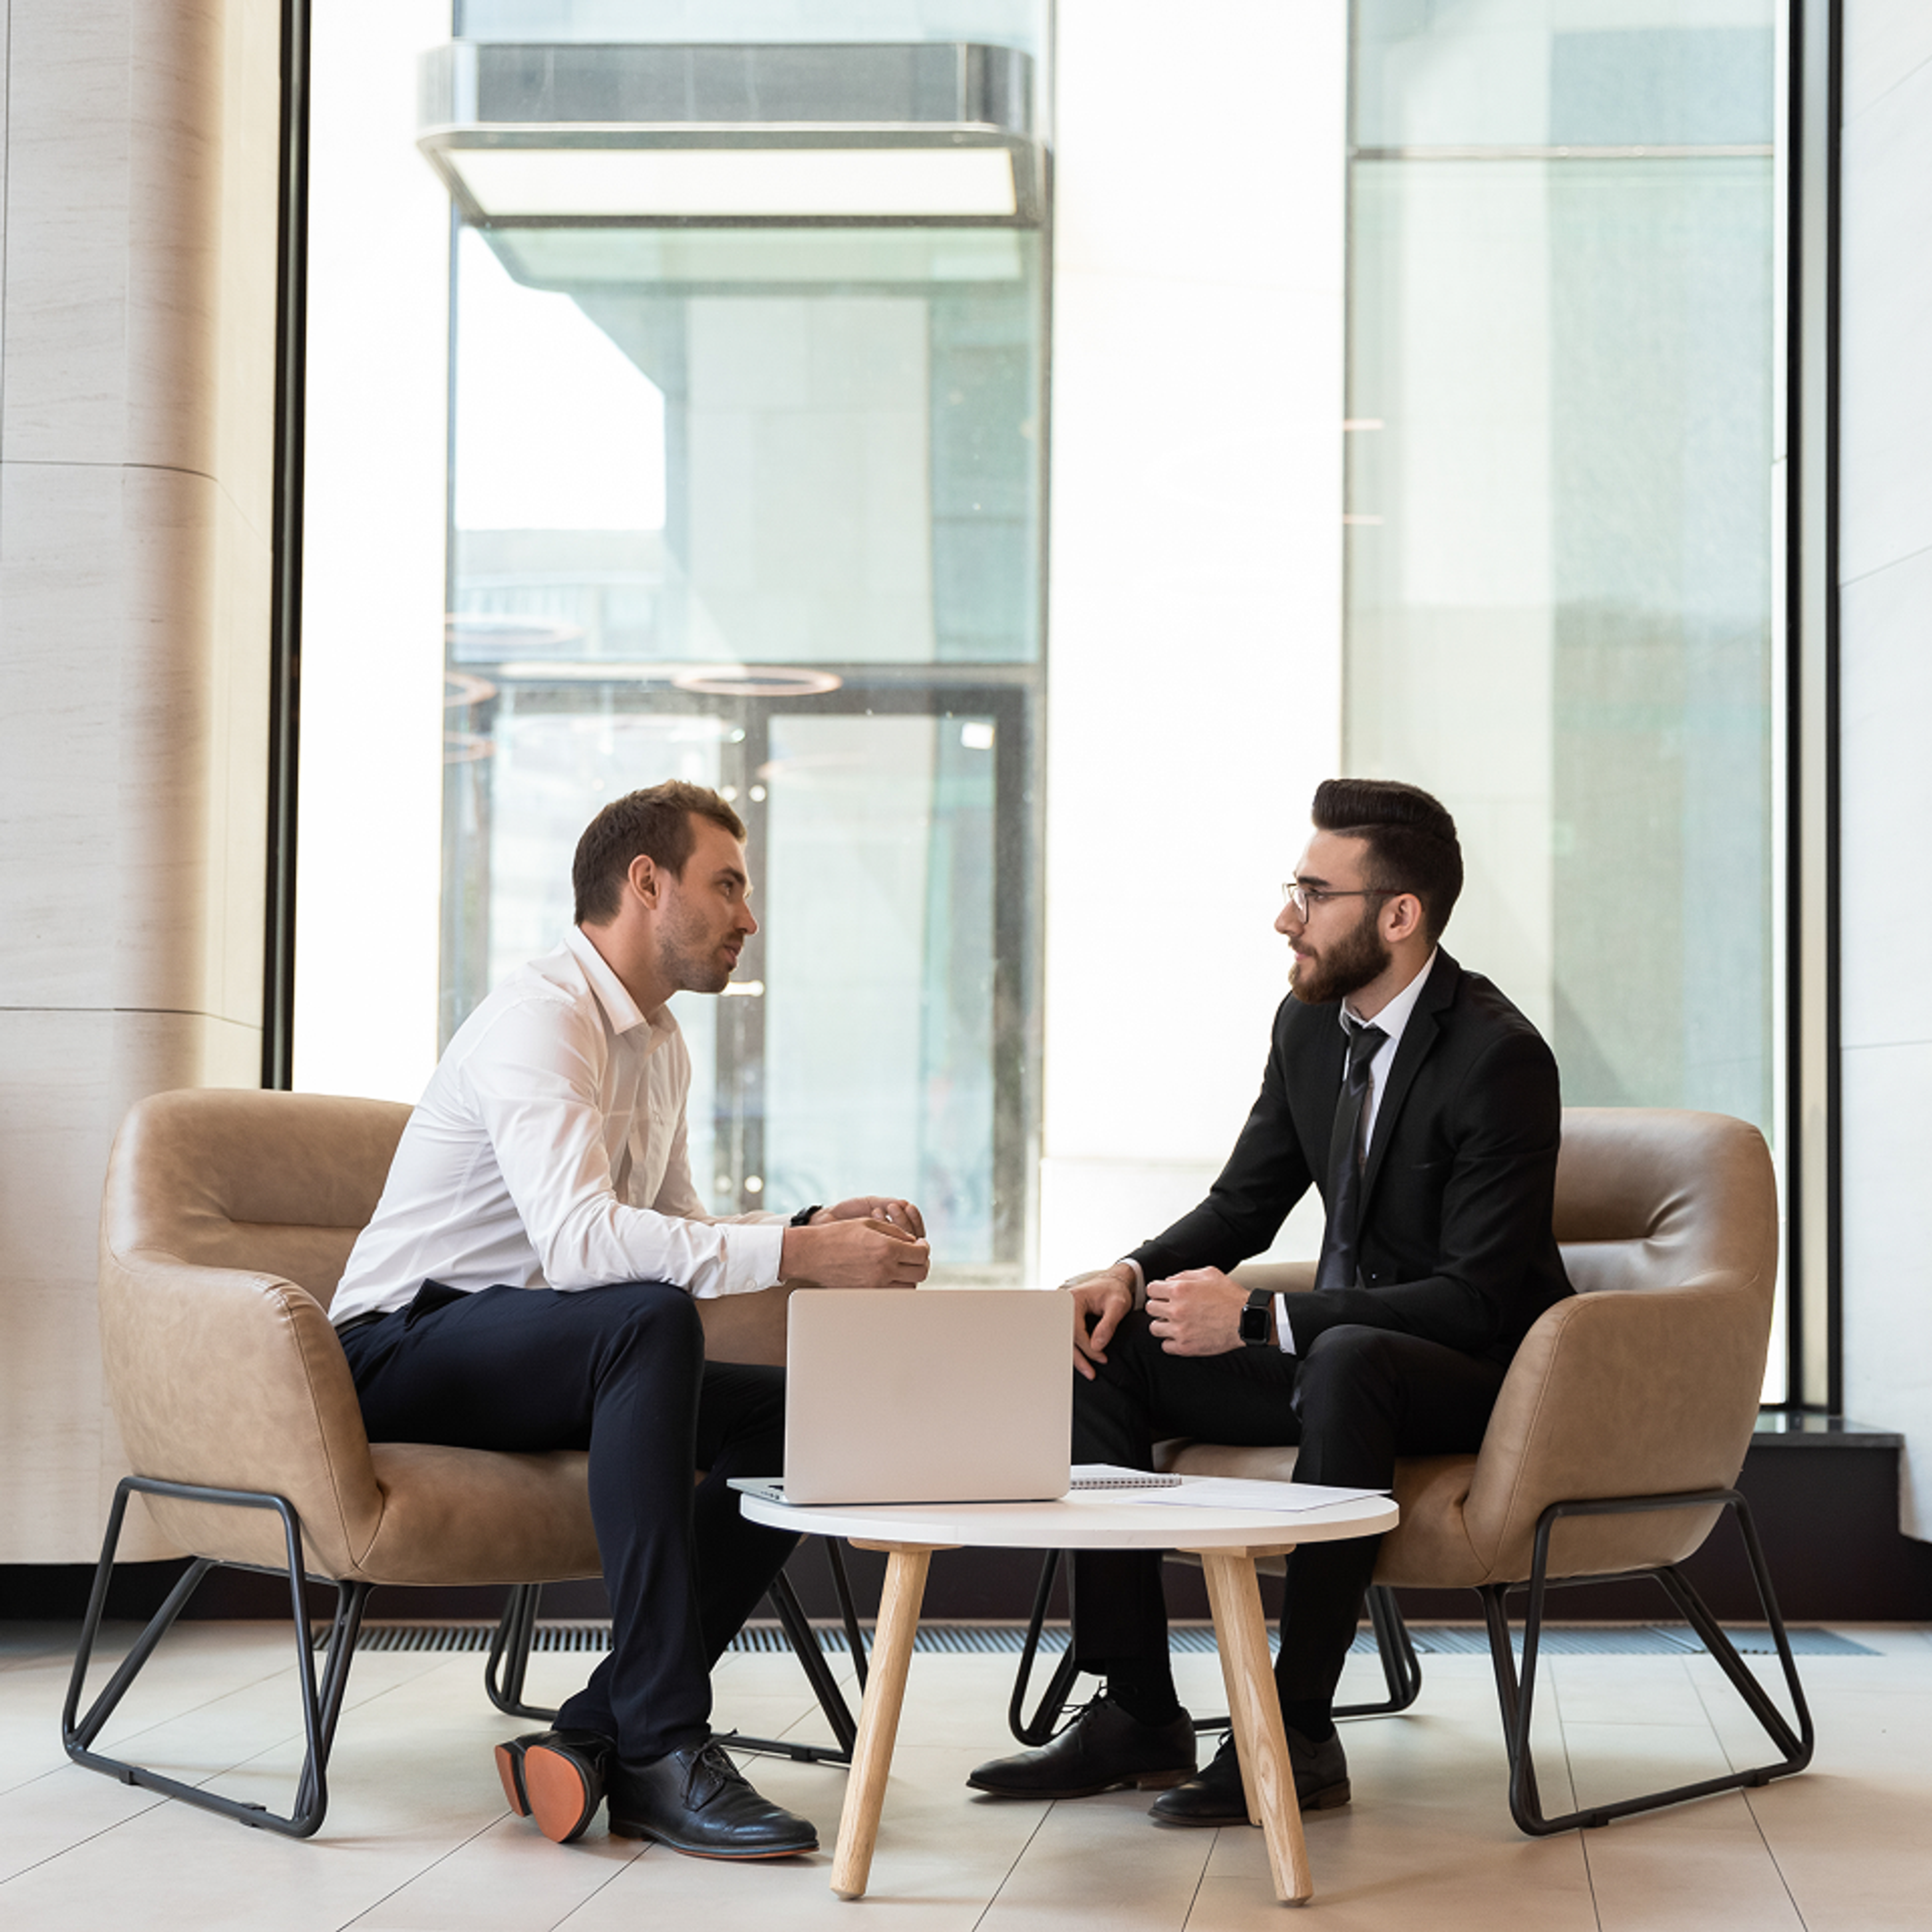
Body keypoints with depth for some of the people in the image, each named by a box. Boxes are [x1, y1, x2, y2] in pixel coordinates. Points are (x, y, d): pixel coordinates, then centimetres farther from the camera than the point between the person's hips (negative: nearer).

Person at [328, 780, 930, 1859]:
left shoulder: (662, 1044, 14)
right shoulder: (542, 1020, -18)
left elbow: (676, 1230, 21)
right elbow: (577, 1239, -33)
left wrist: (823, 1225, 3)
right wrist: (797, 1254, -36)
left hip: (536, 1361, 9)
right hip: (405, 1352, -9)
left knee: (795, 1418, -11)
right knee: (652, 1319, -36)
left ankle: (598, 1737, -16)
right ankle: (663, 1749, -37)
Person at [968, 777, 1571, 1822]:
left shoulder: (1500, 1056, -21)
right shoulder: (1308, 1023, 3)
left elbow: (1476, 1298, -25)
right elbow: (1243, 1205, 13)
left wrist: (1256, 1316, -30)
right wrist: (1133, 1273, -10)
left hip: (1476, 1373, -8)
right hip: (1330, 1349, 8)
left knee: (1346, 1360, -40)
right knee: (1102, 1352, -9)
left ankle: (1300, 1730, -31)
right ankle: (1137, 1715, -10)